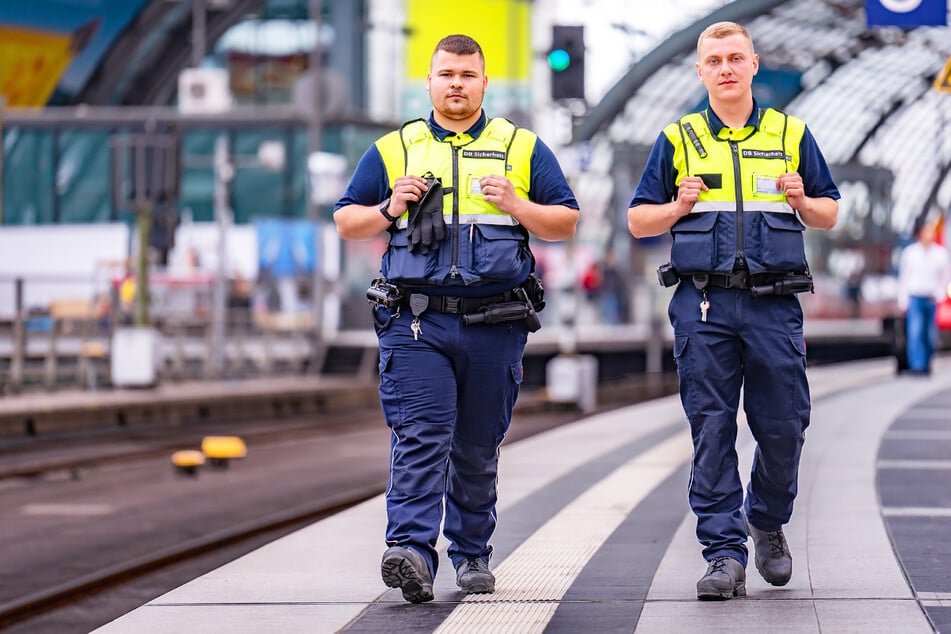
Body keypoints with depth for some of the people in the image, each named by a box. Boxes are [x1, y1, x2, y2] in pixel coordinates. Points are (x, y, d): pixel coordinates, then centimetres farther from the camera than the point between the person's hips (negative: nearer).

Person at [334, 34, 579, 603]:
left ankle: (472, 553, 20)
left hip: (496, 323, 1)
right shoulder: (393, 150, 12)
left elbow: (566, 223, 9)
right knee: (420, 437, -14)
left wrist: (516, 206, -8)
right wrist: (389, 209, -5)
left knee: (478, 446, 8)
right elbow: (346, 222, 14)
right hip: (416, 322, -1)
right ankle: (412, 551, -23)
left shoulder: (523, 148, 11)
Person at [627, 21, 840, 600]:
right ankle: (725, 554, -1)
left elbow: (829, 215, 16)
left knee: (784, 427, 1)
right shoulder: (678, 140, 11)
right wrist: (679, 207, -7)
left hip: (774, 305, 1)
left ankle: (767, 523, 27)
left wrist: (803, 201, -6)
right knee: (712, 430, -3)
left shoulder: (791, 135, 12)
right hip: (703, 305, 0)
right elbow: (638, 221, 12)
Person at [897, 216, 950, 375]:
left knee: (931, 335, 3)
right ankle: (916, 366, -19)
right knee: (915, 332, -14)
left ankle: (927, 365, 15)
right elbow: (903, 278, 7)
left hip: (933, 300, 2)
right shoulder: (909, 252, 5)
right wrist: (903, 301, 3)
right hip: (914, 298, -2)